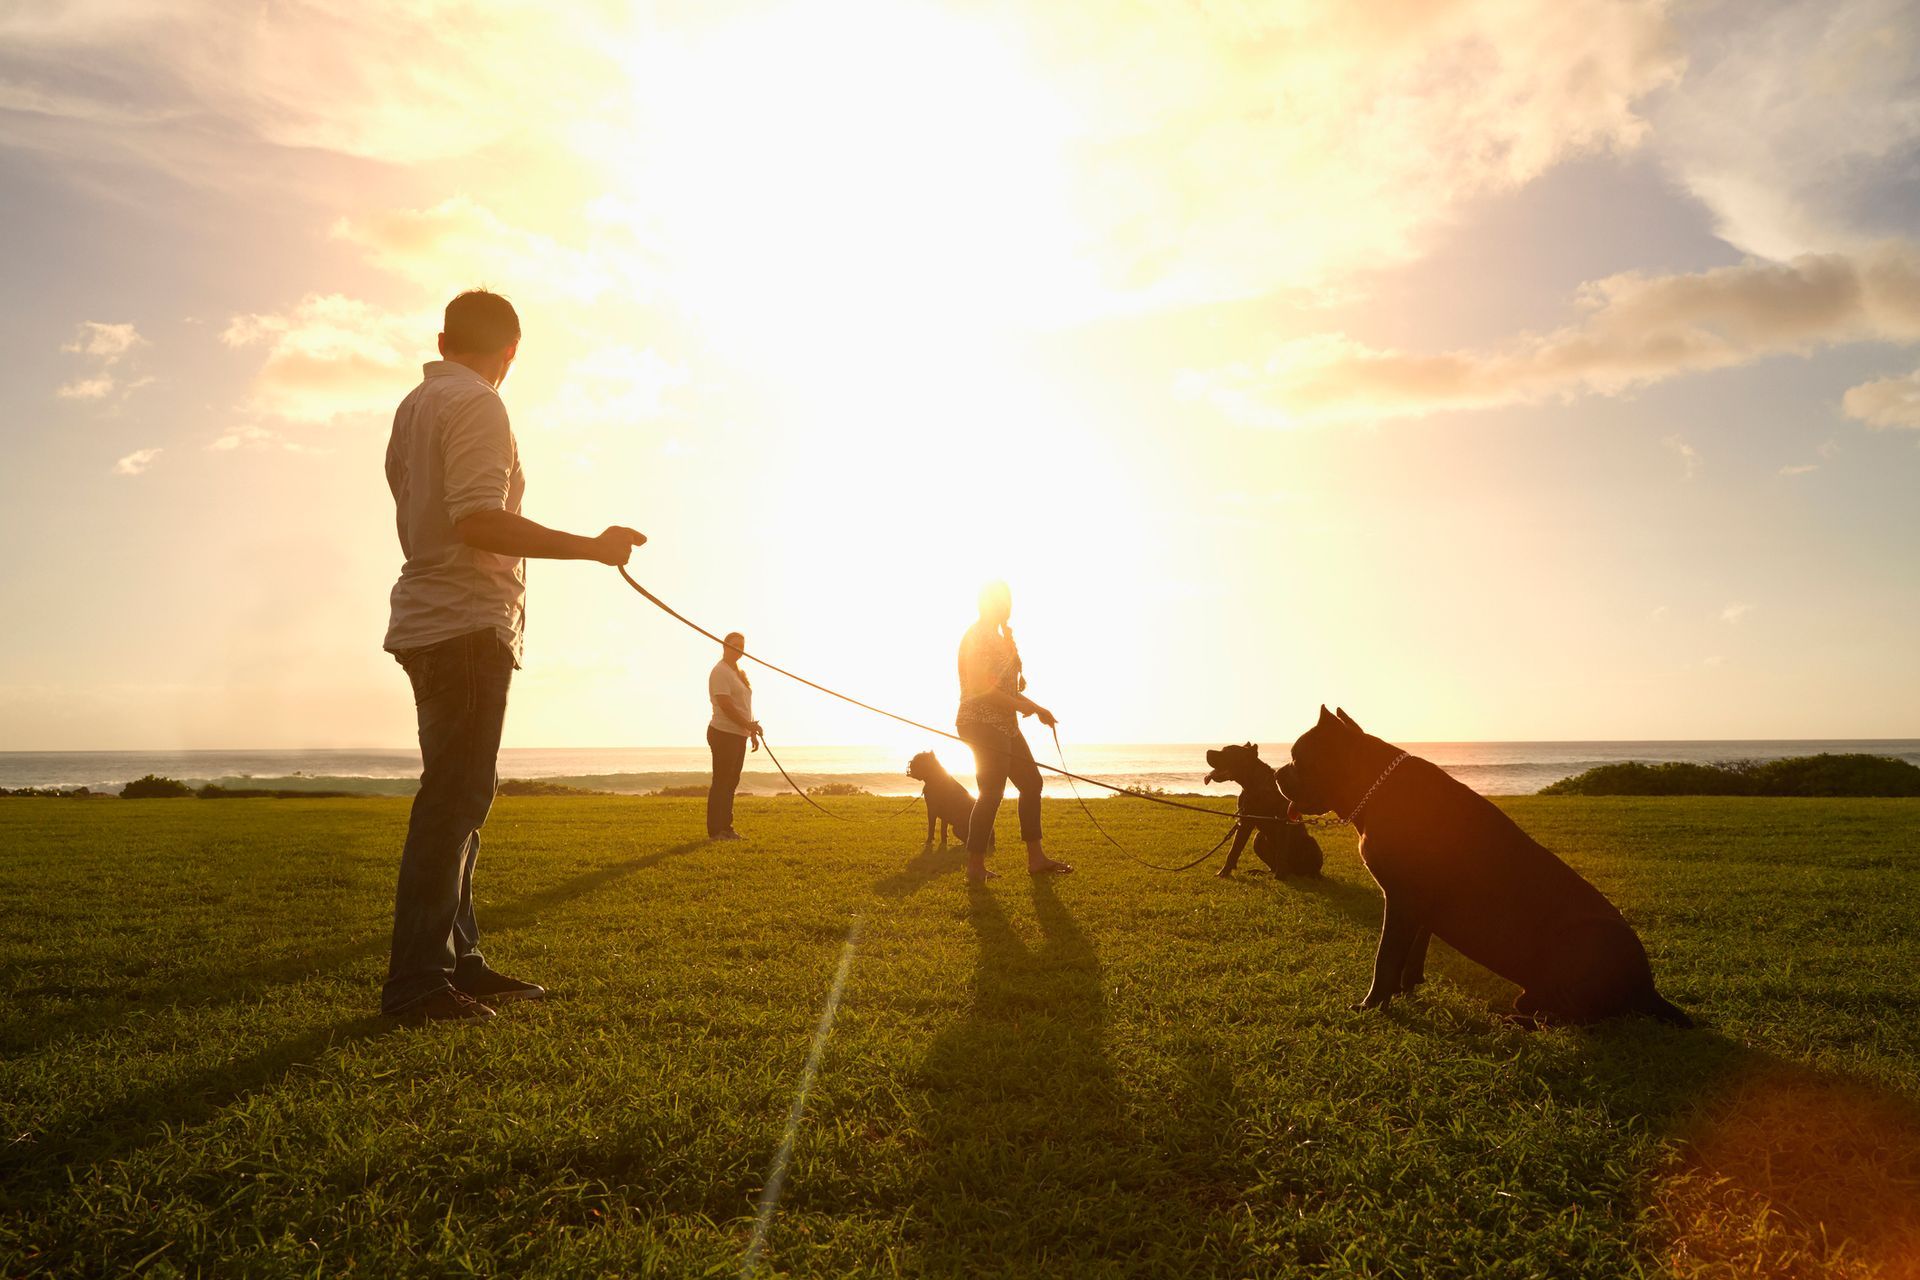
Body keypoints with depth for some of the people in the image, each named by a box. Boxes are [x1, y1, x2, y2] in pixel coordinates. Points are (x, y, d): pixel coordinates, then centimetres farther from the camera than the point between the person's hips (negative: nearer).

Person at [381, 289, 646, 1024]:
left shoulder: (414, 405, 19)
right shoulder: (476, 405, -10)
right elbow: (477, 520, -22)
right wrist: (591, 548, -20)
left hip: (429, 623, 10)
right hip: (467, 624, -10)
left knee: (458, 799, 13)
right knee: (454, 801, -9)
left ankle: (457, 962, 19)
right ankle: (416, 983, -7)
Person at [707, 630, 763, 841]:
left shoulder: (738, 672, 19)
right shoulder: (720, 672, -11)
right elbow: (726, 705, -19)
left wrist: (752, 732, 19)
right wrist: (749, 725, -17)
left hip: (739, 735, 9)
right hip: (724, 734, -9)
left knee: (731, 783, 11)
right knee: (721, 782, -8)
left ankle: (726, 828, 17)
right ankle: (715, 831, -5)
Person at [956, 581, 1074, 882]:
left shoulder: (998, 637, 20)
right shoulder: (977, 637, -12)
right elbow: (983, 690, -20)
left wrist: (1035, 707, 12)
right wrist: (1024, 705, -16)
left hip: (1005, 726, 11)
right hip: (983, 724, -11)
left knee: (1031, 783, 10)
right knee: (992, 792, -12)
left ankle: (1036, 858, 14)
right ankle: (975, 866, -5)